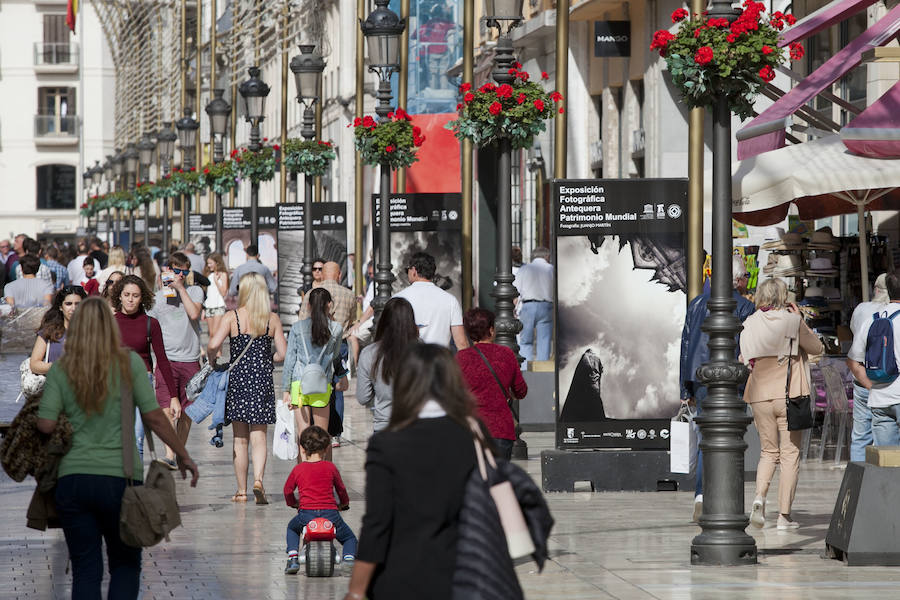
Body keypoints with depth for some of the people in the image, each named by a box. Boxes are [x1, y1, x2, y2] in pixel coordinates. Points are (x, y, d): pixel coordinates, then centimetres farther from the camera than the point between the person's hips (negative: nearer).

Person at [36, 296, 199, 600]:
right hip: (120, 478, -1)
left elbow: (45, 424, -5)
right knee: (125, 564, 13)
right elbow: (154, 417, -4)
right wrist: (184, 456, 7)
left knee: (85, 571, 7)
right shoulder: (128, 363, -2)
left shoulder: (61, 369, 2)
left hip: (73, 478, 1)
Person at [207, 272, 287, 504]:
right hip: (263, 380, 1)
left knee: (240, 438, 8)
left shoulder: (232, 317, -4)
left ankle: (241, 490, 11)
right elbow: (283, 354, -1)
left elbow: (212, 346, -15)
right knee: (259, 436, 3)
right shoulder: (272, 319, 0)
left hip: (237, 378, -1)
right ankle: (258, 479, -20)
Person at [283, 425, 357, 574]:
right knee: (349, 538, 21)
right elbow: (341, 489, 15)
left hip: (306, 513, 1)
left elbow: (287, 490, 17)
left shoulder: (298, 469, 7)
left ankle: (292, 557, 17)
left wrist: (293, 503, 38)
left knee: (292, 528, 35)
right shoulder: (330, 467, 5)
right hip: (330, 514, -1)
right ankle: (349, 558, -8)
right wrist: (344, 504, 36)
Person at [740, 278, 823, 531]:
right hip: (789, 395, -3)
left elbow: (743, 359, 11)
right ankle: (784, 515, 1)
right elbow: (817, 348, 6)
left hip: (760, 397, 3)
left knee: (768, 452, 16)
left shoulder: (750, 325, 3)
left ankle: (759, 497, -10)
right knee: (790, 453, 4)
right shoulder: (792, 322, -7)